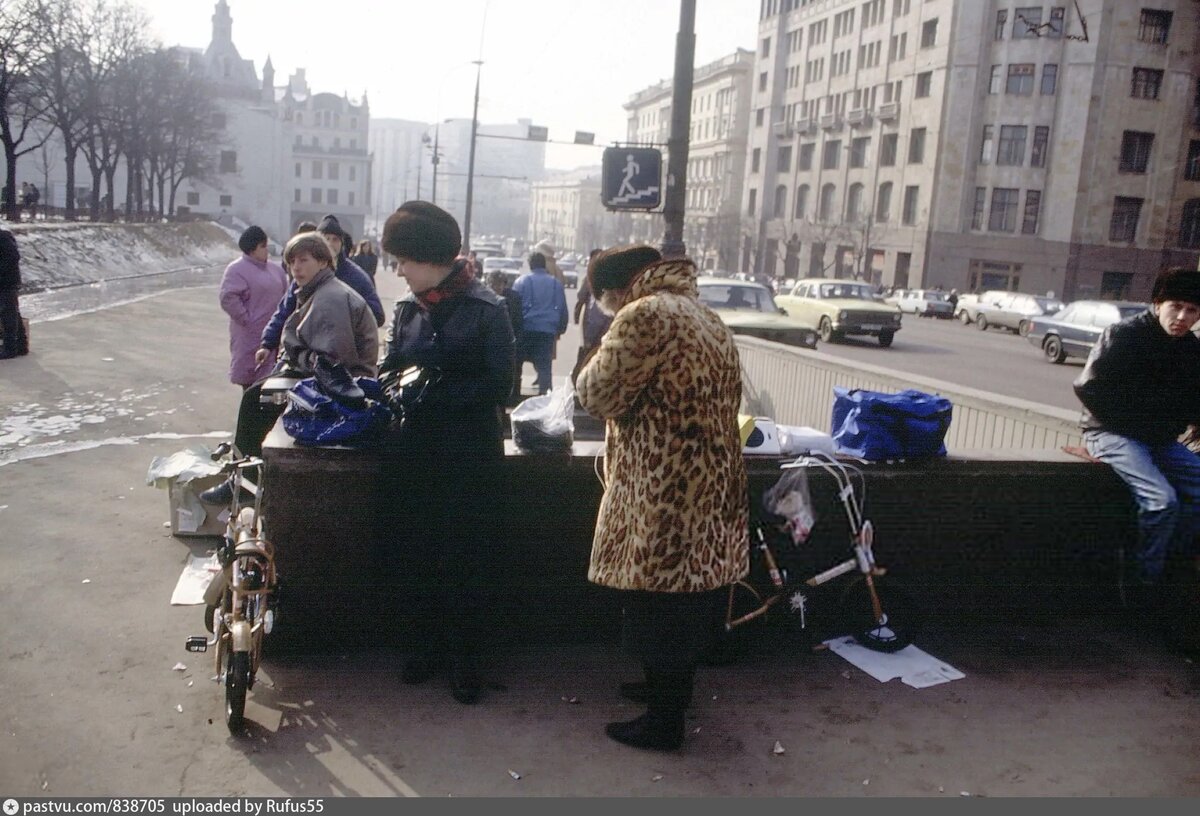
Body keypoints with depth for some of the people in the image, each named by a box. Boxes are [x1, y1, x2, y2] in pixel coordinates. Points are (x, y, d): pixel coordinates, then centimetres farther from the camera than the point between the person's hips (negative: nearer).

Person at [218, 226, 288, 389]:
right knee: (249, 381, -2)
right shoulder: (237, 270, -9)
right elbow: (228, 298, -19)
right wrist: (247, 320, -18)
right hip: (249, 337, -7)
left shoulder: (275, 269, 14)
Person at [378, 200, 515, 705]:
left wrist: (435, 392, -21)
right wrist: (384, 383, -7)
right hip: (411, 450, 5)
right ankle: (428, 639, 29)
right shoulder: (407, 308, 8)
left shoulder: (485, 311, -9)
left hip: (468, 455, -5)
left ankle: (465, 654, 20)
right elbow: (392, 365, 16)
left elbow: (497, 386, -13)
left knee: (464, 557, 3)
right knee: (409, 551, 9)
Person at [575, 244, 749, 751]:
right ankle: (674, 686, 39)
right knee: (689, 596, 21)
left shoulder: (644, 315, -17)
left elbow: (596, 394, -13)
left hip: (663, 495, -9)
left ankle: (664, 721, 16)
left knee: (657, 607, 4)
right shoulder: (706, 317, 13)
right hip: (710, 486, 9)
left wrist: (606, 350, 6)